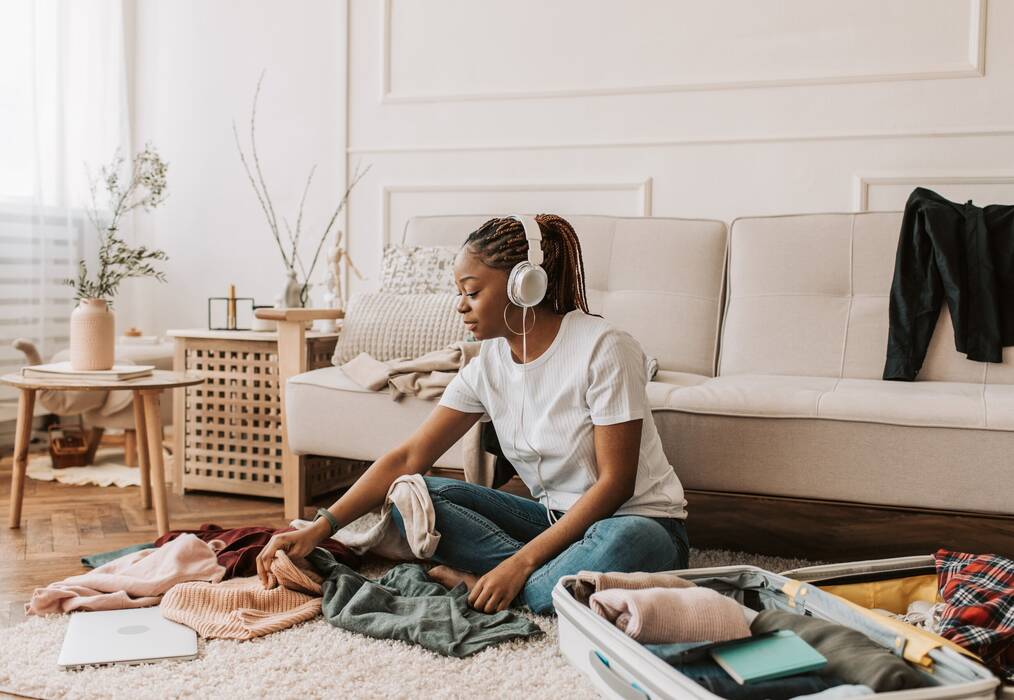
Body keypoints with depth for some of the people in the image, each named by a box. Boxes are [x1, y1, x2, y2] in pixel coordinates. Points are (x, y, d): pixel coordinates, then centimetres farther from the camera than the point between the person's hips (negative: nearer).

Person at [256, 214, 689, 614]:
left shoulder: (603, 348, -18)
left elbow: (615, 482, -19)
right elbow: (408, 457, -4)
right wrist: (317, 529, -15)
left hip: (638, 521, -5)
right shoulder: (488, 366, -1)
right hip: (554, 518, 5)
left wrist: (520, 564, -24)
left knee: (625, 542, -42)